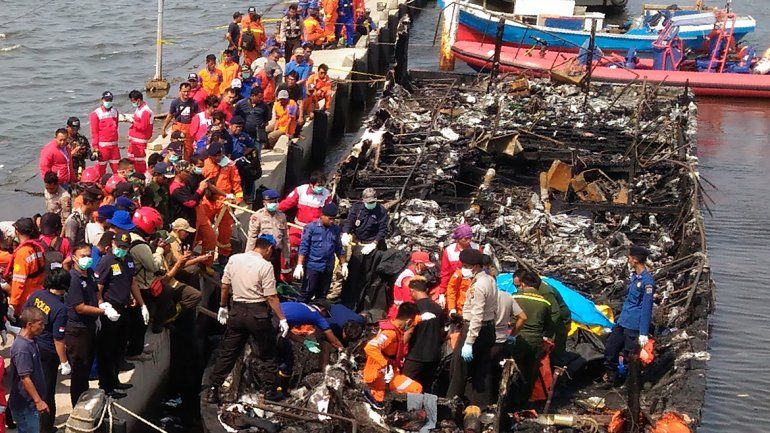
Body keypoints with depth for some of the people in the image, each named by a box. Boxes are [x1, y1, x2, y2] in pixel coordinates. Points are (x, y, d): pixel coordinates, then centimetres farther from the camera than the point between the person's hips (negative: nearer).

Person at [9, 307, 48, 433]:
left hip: (31, 403, 10)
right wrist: (38, 401, -23)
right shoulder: (22, 348, -24)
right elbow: (25, 378, -25)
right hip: (25, 405, -10)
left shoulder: (31, 342, 8)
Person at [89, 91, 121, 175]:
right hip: (102, 145, -5)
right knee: (101, 168, 0)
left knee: (117, 167, 6)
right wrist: (95, 147, -10)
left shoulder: (115, 111, 12)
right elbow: (94, 132, -6)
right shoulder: (96, 113, -5)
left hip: (114, 145, 5)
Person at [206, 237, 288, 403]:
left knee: (227, 352, 11)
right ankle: (271, 390, 18)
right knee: (267, 353, 12)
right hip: (258, 313, -4)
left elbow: (225, 286, 9)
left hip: (237, 311, 4)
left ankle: (212, 390, 10)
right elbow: (271, 297, -14)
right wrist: (282, 319, -9)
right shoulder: (265, 266, -13)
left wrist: (223, 307, 22)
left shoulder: (234, 259, 2)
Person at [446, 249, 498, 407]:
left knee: (459, 369, 3)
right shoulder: (490, 280, 8)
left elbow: (477, 317, -26)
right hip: (489, 327, 9)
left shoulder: (478, 286, -21)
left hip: (476, 329, -9)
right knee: (481, 372, 13)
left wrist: (468, 343, -26)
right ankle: (481, 405, 17)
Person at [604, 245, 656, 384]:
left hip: (634, 326, -9)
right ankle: (611, 378, 30)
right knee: (609, 349, 14)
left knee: (631, 357, 0)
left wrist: (644, 333, -21)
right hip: (623, 322, 9)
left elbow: (646, 309, -20)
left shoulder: (647, 281, -20)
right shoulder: (634, 276, 9)